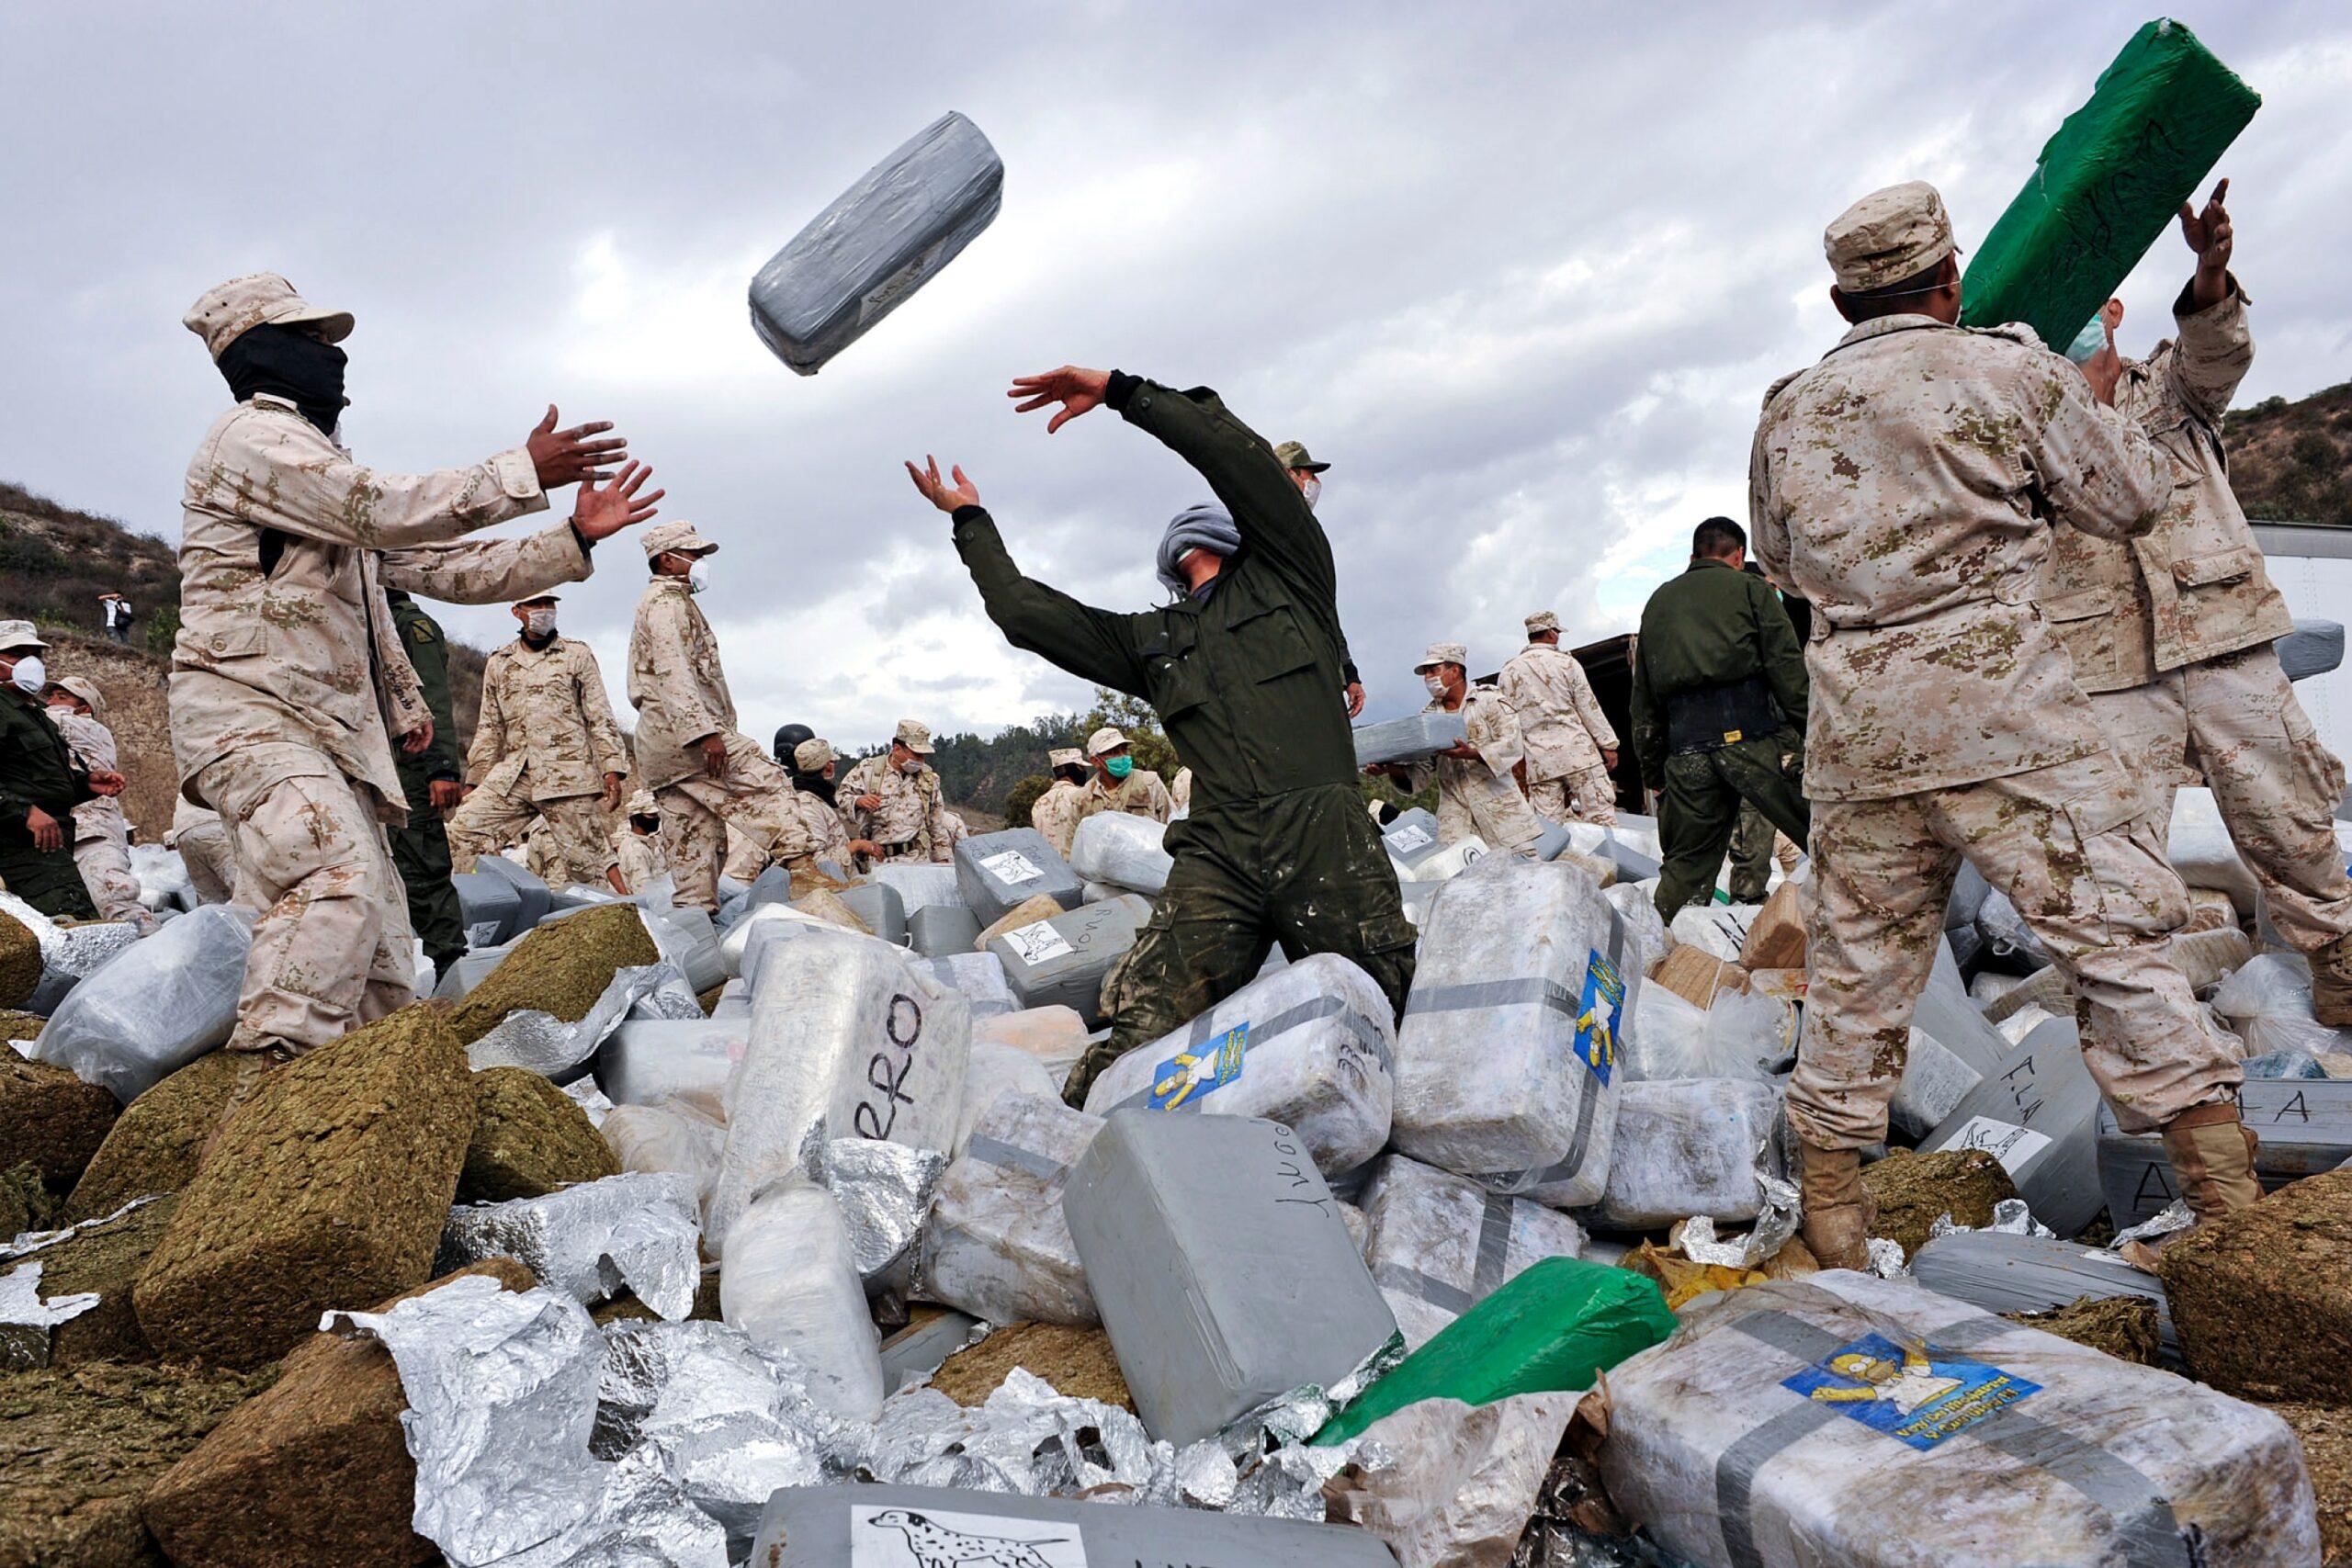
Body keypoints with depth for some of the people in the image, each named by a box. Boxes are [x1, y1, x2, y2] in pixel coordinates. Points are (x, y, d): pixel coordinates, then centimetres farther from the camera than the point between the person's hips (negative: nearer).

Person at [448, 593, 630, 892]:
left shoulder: (577, 655, 9)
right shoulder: (498, 664, 17)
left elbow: (601, 718, 5)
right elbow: (489, 728, 20)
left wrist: (612, 769, -5)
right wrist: (474, 781, 14)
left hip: (568, 774, -4)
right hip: (512, 775, 4)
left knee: (585, 857, -7)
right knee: (463, 829, -12)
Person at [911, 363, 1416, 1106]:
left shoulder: (1286, 574, 23)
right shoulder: (1150, 640, 31)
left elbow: (1241, 457, 11)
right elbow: (1022, 611, 28)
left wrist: (1122, 391, 14)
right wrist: (969, 517, 38)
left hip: (1327, 840, -1)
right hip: (1217, 855, 2)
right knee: (1146, 1030, -19)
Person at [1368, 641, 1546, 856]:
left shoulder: (1489, 700, 3)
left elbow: (1512, 744, -9)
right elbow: (1421, 771, 8)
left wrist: (1473, 754, -24)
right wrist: (1390, 769, -12)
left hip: (1498, 804, -2)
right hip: (1455, 810, 3)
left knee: (1526, 863, -7)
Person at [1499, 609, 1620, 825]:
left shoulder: (1509, 671, 7)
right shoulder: (1565, 662, 0)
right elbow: (1589, 707, 0)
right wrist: (1608, 744, 5)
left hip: (1538, 760, 3)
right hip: (1577, 751, -3)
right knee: (1601, 818, -1)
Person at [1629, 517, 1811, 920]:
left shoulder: (1657, 603, 23)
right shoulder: (1751, 588, 10)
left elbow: (1643, 698, 20)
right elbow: (1788, 667, -2)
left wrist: (1654, 770, 21)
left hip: (1686, 747, 5)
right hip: (1754, 735, -4)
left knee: (1686, 865, 12)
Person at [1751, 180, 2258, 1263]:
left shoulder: (1788, 411, 11)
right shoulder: (2009, 371, 0)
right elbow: (2132, 499, 10)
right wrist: (2094, 405, 26)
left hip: (1856, 726, 4)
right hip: (2002, 703, -4)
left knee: (1855, 971, 10)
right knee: (2118, 935, 2)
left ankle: (1834, 1231, 19)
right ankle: (2233, 1209, 3)